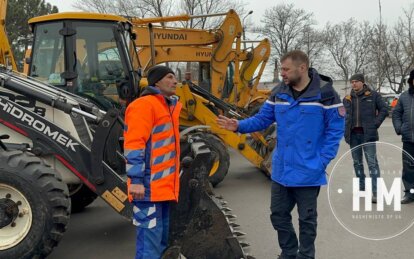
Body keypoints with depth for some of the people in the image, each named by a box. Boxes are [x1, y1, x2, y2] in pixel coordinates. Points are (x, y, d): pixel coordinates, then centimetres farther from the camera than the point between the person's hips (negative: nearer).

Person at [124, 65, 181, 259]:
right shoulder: (144, 105, -11)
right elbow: (134, 145, -19)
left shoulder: (169, 106, 18)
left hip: (163, 186, 10)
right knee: (150, 235, -8)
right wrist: (136, 180, -25)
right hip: (149, 186, -10)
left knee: (161, 236, 16)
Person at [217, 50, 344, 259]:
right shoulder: (278, 93, 2)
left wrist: (323, 161, -16)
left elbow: (335, 130, -10)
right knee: (278, 215, 16)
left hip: (308, 172, -5)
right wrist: (239, 126, -11)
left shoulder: (324, 93, -12)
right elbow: (262, 119, 6)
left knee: (307, 220, 10)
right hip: (281, 170, 5)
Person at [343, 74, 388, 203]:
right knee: (357, 162, 12)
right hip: (353, 134, 4)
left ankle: (376, 192, -8)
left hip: (368, 134, -4)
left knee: (372, 163, -8)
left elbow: (384, 110, 4)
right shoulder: (348, 98, 11)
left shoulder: (373, 95, 2)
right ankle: (361, 188, 24)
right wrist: (345, 130, 4)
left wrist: (375, 124, -6)